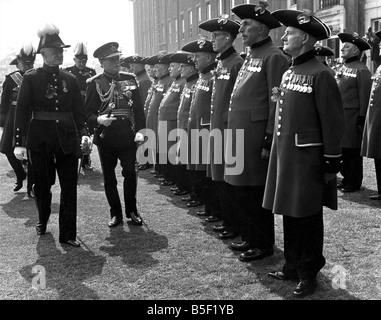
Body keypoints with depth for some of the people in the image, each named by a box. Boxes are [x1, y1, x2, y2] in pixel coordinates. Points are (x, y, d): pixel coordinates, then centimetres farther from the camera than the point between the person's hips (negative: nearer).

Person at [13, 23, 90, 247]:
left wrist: (83, 132, -8)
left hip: (67, 138, 2)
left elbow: (79, 110, 8)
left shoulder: (70, 80, 7)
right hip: (40, 139, -2)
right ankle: (43, 221, 38)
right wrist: (19, 142, -12)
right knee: (42, 184, 12)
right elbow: (22, 111, -5)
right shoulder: (31, 78, -2)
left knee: (70, 187, 1)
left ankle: (68, 234, 9)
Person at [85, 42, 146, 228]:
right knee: (109, 177, 7)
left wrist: (140, 129, -6)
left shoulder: (130, 79, 6)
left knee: (130, 173, 4)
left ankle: (131, 211, 20)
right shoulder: (94, 83, -1)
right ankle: (115, 213, 20)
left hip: (127, 135, 1)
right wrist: (98, 119, -23)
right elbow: (88, 113, -1)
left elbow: (138, 107, 6)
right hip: (105, 137, -1)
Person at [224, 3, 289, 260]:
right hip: (240, 133, 9)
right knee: (241, 192, 17)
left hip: (256, 137, -9)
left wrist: (270, 139, -18)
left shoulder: (274, 57, -12)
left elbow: (277, 102, -16)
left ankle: (264, 245, 16)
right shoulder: (251, 56, 16)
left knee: (256, 194, 1)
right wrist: (233, 131, 18)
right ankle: (250, 237, 31)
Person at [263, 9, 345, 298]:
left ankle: (308, 274, 18)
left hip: (308, 157, -8)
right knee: (289, 214, 15)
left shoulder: (320, 74, -13)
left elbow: (333, 121, -14)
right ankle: (292, 266, 29)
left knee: (307, 218, 4)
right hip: (284, 154, 8)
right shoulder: (288, 73, 11)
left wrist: (332, 163, -14)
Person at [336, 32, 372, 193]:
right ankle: (346, 178, 25)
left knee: (353, 151, 1)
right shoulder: (342, 68, 14)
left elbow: (365, 96, -13)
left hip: (352, 117, -7)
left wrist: (362, 117, -16)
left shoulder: (361, 70, -10)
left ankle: (354, 182, 11)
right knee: (341, 149, 13)